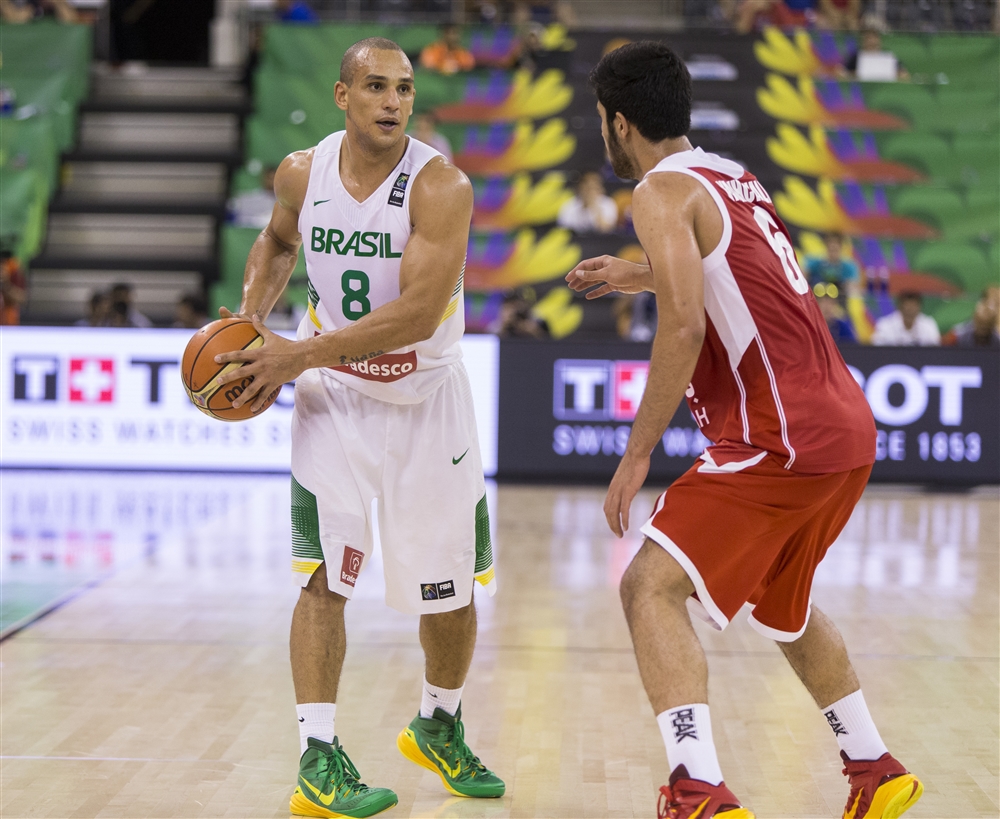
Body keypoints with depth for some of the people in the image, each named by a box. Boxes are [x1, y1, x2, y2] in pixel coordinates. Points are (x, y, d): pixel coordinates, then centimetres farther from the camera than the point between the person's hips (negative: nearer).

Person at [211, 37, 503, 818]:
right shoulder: (302, 173, -7)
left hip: (428, 401, -1)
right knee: (324, 575, -13)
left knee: (449, 590, 11)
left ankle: (440, 728, 36)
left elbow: (418, 315, -28)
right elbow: (278, 240, 17)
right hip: (336, 399, 1)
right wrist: (250, 315, -1)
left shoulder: (441, 188, -21)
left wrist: (297, 353, -28)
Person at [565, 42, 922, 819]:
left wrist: (637, 454, -16)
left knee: (652, 587, -9)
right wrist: (631, 275, 48)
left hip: (781, 437, -9)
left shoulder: (664, 192, -8)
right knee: (782, 601, 28)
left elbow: (684, 325, -21)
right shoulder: (731, 177, 19)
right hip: (848, 429, 9)